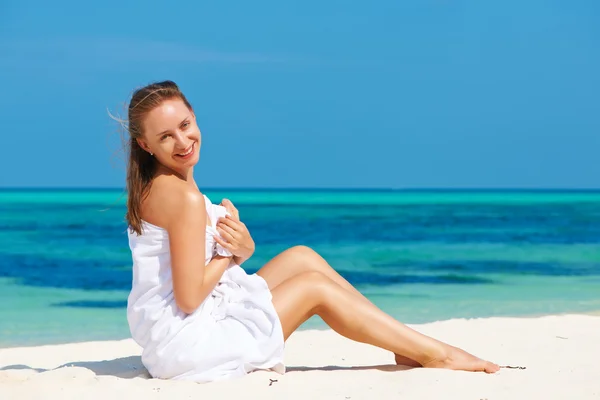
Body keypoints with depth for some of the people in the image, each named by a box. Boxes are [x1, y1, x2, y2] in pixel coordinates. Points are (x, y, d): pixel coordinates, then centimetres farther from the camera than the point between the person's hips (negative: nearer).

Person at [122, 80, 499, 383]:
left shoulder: (157, 187, 10)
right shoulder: (184, 198, -22)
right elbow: (189, 297, -25)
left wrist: (242, 247, -11)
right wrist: (229, 251, -9)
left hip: (169, 338, 9)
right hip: (184, 343, -9)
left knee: (301, 257, 12)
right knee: (316, 287, 0)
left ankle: (406, 346, 16)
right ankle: (434, 353, 9)